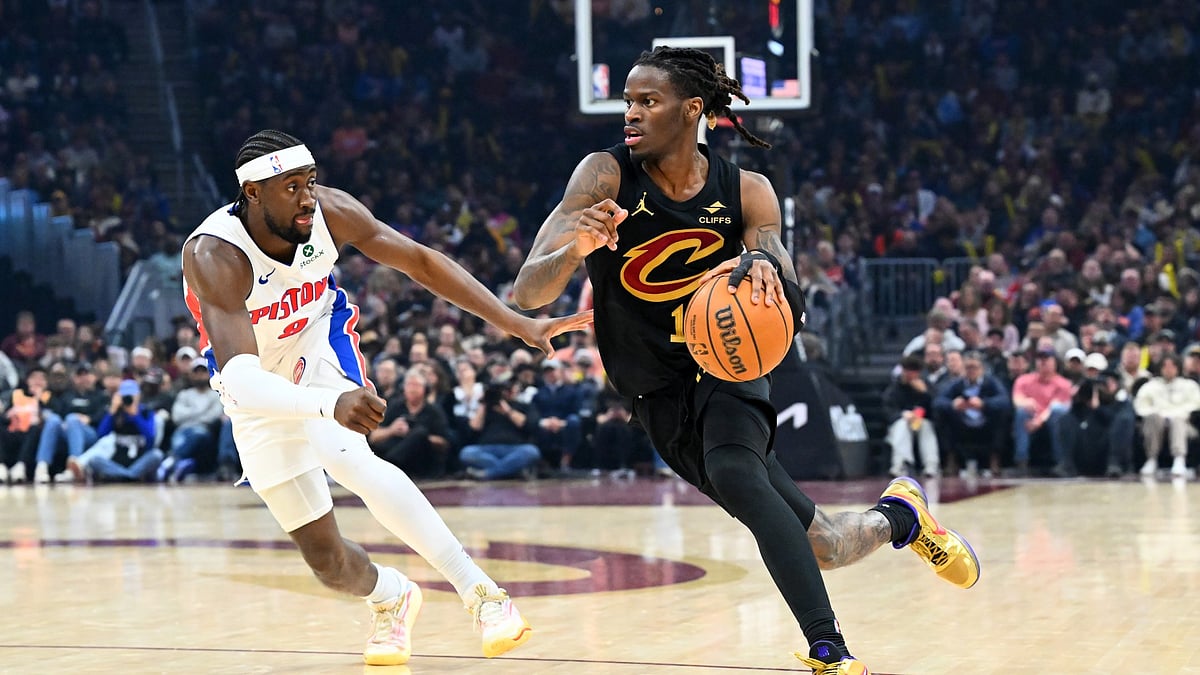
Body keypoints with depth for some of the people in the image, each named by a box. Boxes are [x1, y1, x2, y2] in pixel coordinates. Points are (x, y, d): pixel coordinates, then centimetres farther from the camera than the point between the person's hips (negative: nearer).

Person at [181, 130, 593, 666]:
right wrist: (330, 404, -66)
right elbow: (239, 377, -48)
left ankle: (479, 591, -32)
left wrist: (518, 324, -16)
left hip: (320, 345, 1)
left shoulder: (329, 211, -23)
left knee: (347, 457, -33)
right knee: (325, 558, 0)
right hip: (260, 391, -1)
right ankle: (392, 597, 36)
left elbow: (419, 261, -10)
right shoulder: (214, 256, -35)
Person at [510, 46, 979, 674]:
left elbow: (791, 311, -12)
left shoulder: (746, 192, -8)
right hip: (658, 396, 1)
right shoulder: (606, 177, -13)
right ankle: (897, 514, 33)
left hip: (723, 368, -1)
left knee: (734, 475, -36)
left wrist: (764, 264, -35)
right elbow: (526, 293, -21)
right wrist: (574, 248, -44)